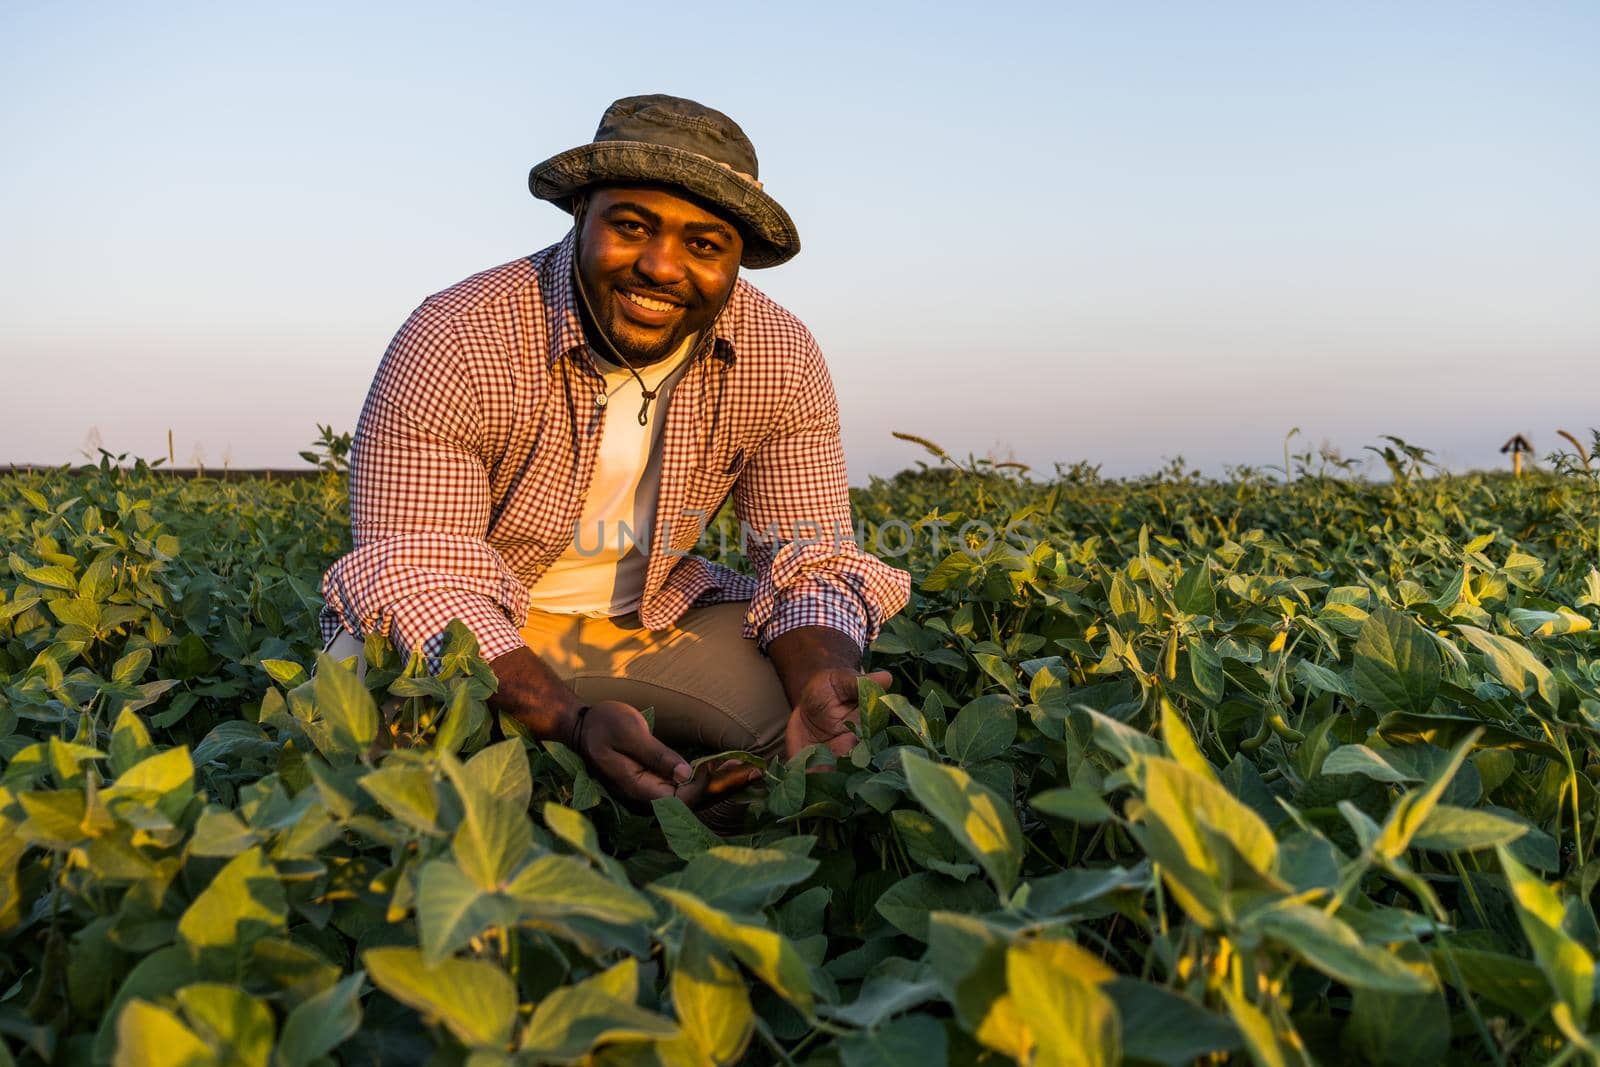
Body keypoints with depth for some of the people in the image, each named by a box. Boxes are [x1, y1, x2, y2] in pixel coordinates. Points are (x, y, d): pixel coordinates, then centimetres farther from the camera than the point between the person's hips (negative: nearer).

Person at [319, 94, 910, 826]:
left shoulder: (782, 363, -13)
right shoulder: (454, 345, -25)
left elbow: (814, 561, -11)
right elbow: (421, 580, -28)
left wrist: (825, 690, -35)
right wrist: (575, 724, -45)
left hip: (652, 620, 3)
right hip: (483, 625, -2)